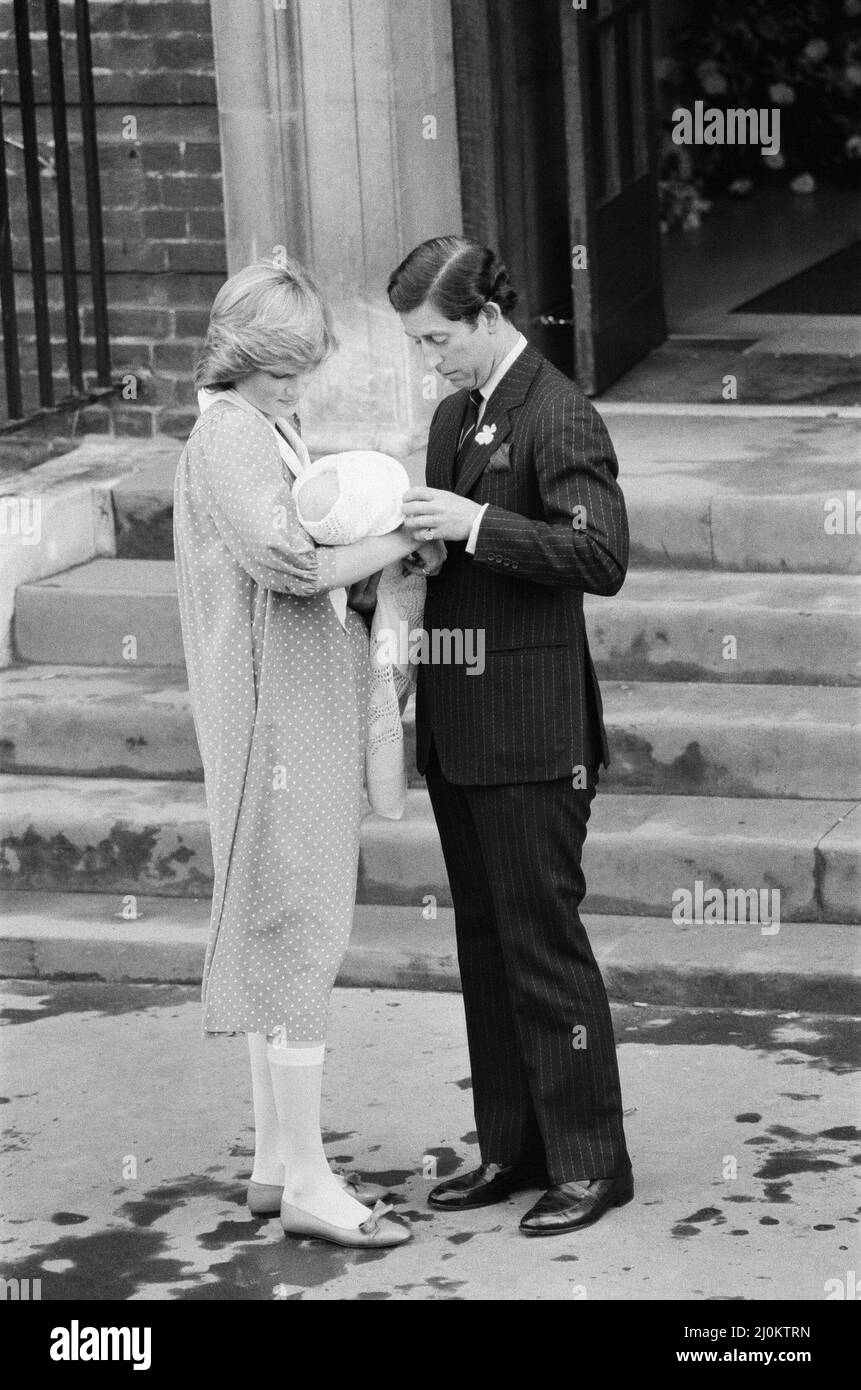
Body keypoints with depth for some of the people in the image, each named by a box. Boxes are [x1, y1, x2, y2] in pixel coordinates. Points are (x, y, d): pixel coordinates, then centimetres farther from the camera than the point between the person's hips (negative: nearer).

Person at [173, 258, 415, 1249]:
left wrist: (381, 558, -4)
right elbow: (283, 560, -26)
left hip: (310, 710, 10)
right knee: (296, 929, -7)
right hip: (275, 710, -10)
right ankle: (305, 1182, -4)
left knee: (283, 934, 13)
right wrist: (399, 537, -15)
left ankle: (276, 1160, 20)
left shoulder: (273, 432, 16)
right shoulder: (225, 435, -14)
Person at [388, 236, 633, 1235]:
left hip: (531, 734, -9)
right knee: (485, 946, 13)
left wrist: (475, 524, -26)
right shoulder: (454, 417, 13)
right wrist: (409, 541, 3)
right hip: (458, 729, 9)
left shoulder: (560, 421, -14)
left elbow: (601, 556, -24)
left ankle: (590, 1161, 6)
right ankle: (513, 1149, 22)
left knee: (543, 945, -3)